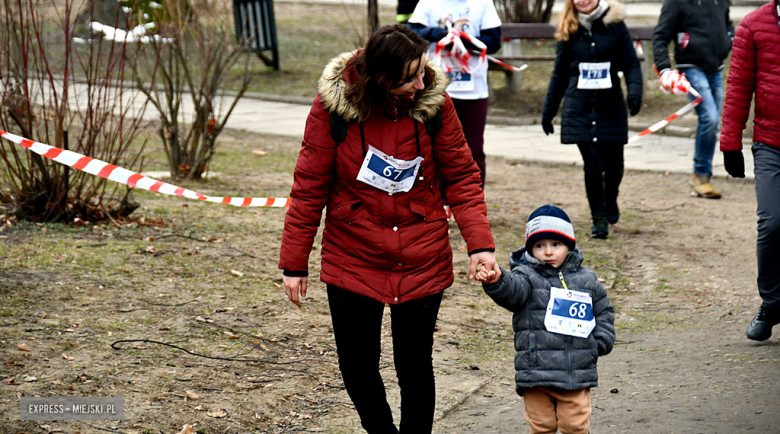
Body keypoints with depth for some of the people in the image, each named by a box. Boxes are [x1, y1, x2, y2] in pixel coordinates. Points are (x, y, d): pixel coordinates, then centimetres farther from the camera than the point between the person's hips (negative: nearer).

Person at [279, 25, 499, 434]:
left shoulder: (434, 104, -11)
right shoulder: (332, 106, -13)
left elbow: (462, 177, -4)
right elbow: (309, 188, -6)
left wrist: (480, 243, -15)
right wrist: (294, 262, -3)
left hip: (421, 261, 0)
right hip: (352, 260, 0)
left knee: (415, 368, 7)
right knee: (357, 368, 8)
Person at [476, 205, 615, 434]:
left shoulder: (587, 280, 8)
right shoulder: (527, 277, -1)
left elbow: (604, 312, 19)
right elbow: (512, 291, -23)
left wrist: (600, 342, 5)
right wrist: (496, 282, -46)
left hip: (577, 376, 1)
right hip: (537, 376, -1)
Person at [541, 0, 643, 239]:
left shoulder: (615, 25, 0)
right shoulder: (569, 31, 5)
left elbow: (631, 63, 0)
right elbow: (559, 74, 12)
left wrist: (635, 91, -18)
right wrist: (548, 110, 13)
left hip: (611, 106, 0)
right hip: (579, 108, 0)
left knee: (613, 161, 9)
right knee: (593, 162, -7)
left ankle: (610, 201, 39)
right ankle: (599, 219, 2)